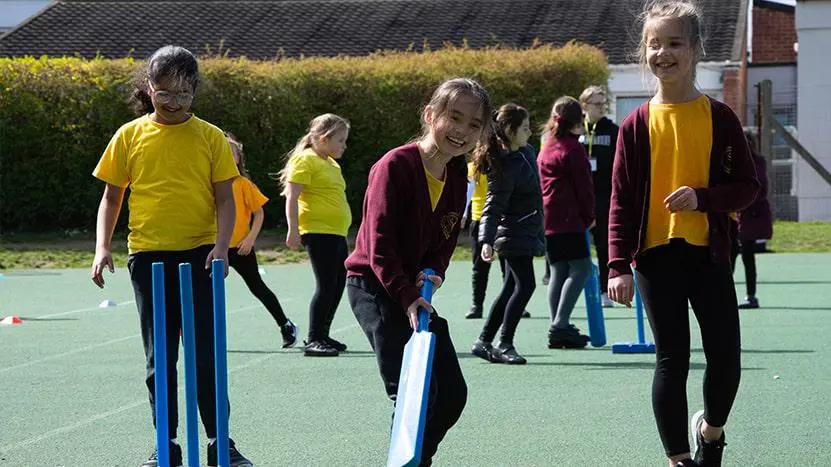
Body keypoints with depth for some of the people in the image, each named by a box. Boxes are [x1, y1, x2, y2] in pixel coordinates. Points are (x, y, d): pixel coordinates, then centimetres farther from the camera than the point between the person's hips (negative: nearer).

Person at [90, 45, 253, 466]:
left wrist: (221, 245, -14)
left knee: (207, 354, -1)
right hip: (149, 257, 1)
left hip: (199, 257, -1)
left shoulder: (210, 137, 1)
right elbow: (111, 197, 9)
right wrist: (102, 247, -3)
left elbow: (225, 198, 1)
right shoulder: (129, 136, 4)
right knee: (159, 357, 7)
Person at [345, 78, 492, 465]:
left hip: (413, 290, 8)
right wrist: (407, 297, -28)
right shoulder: (395, 166, -19)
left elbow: (444, 241, 9)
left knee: (452, 393, 8)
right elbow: (379, 246, -23)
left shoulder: (457, 178, 4)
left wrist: (432, 274, -12)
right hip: (373, 286, -8)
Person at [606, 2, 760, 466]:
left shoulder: (719, 116, 0)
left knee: (726, 358, 1)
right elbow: (621, 200, 0)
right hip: (656, 254, -1)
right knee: (672, 359, 0)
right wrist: (618, 265, -9)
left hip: (708, 252, 1)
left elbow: (747, 185, 2)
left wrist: (702, 197, -17)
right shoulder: (637, 124, 0)